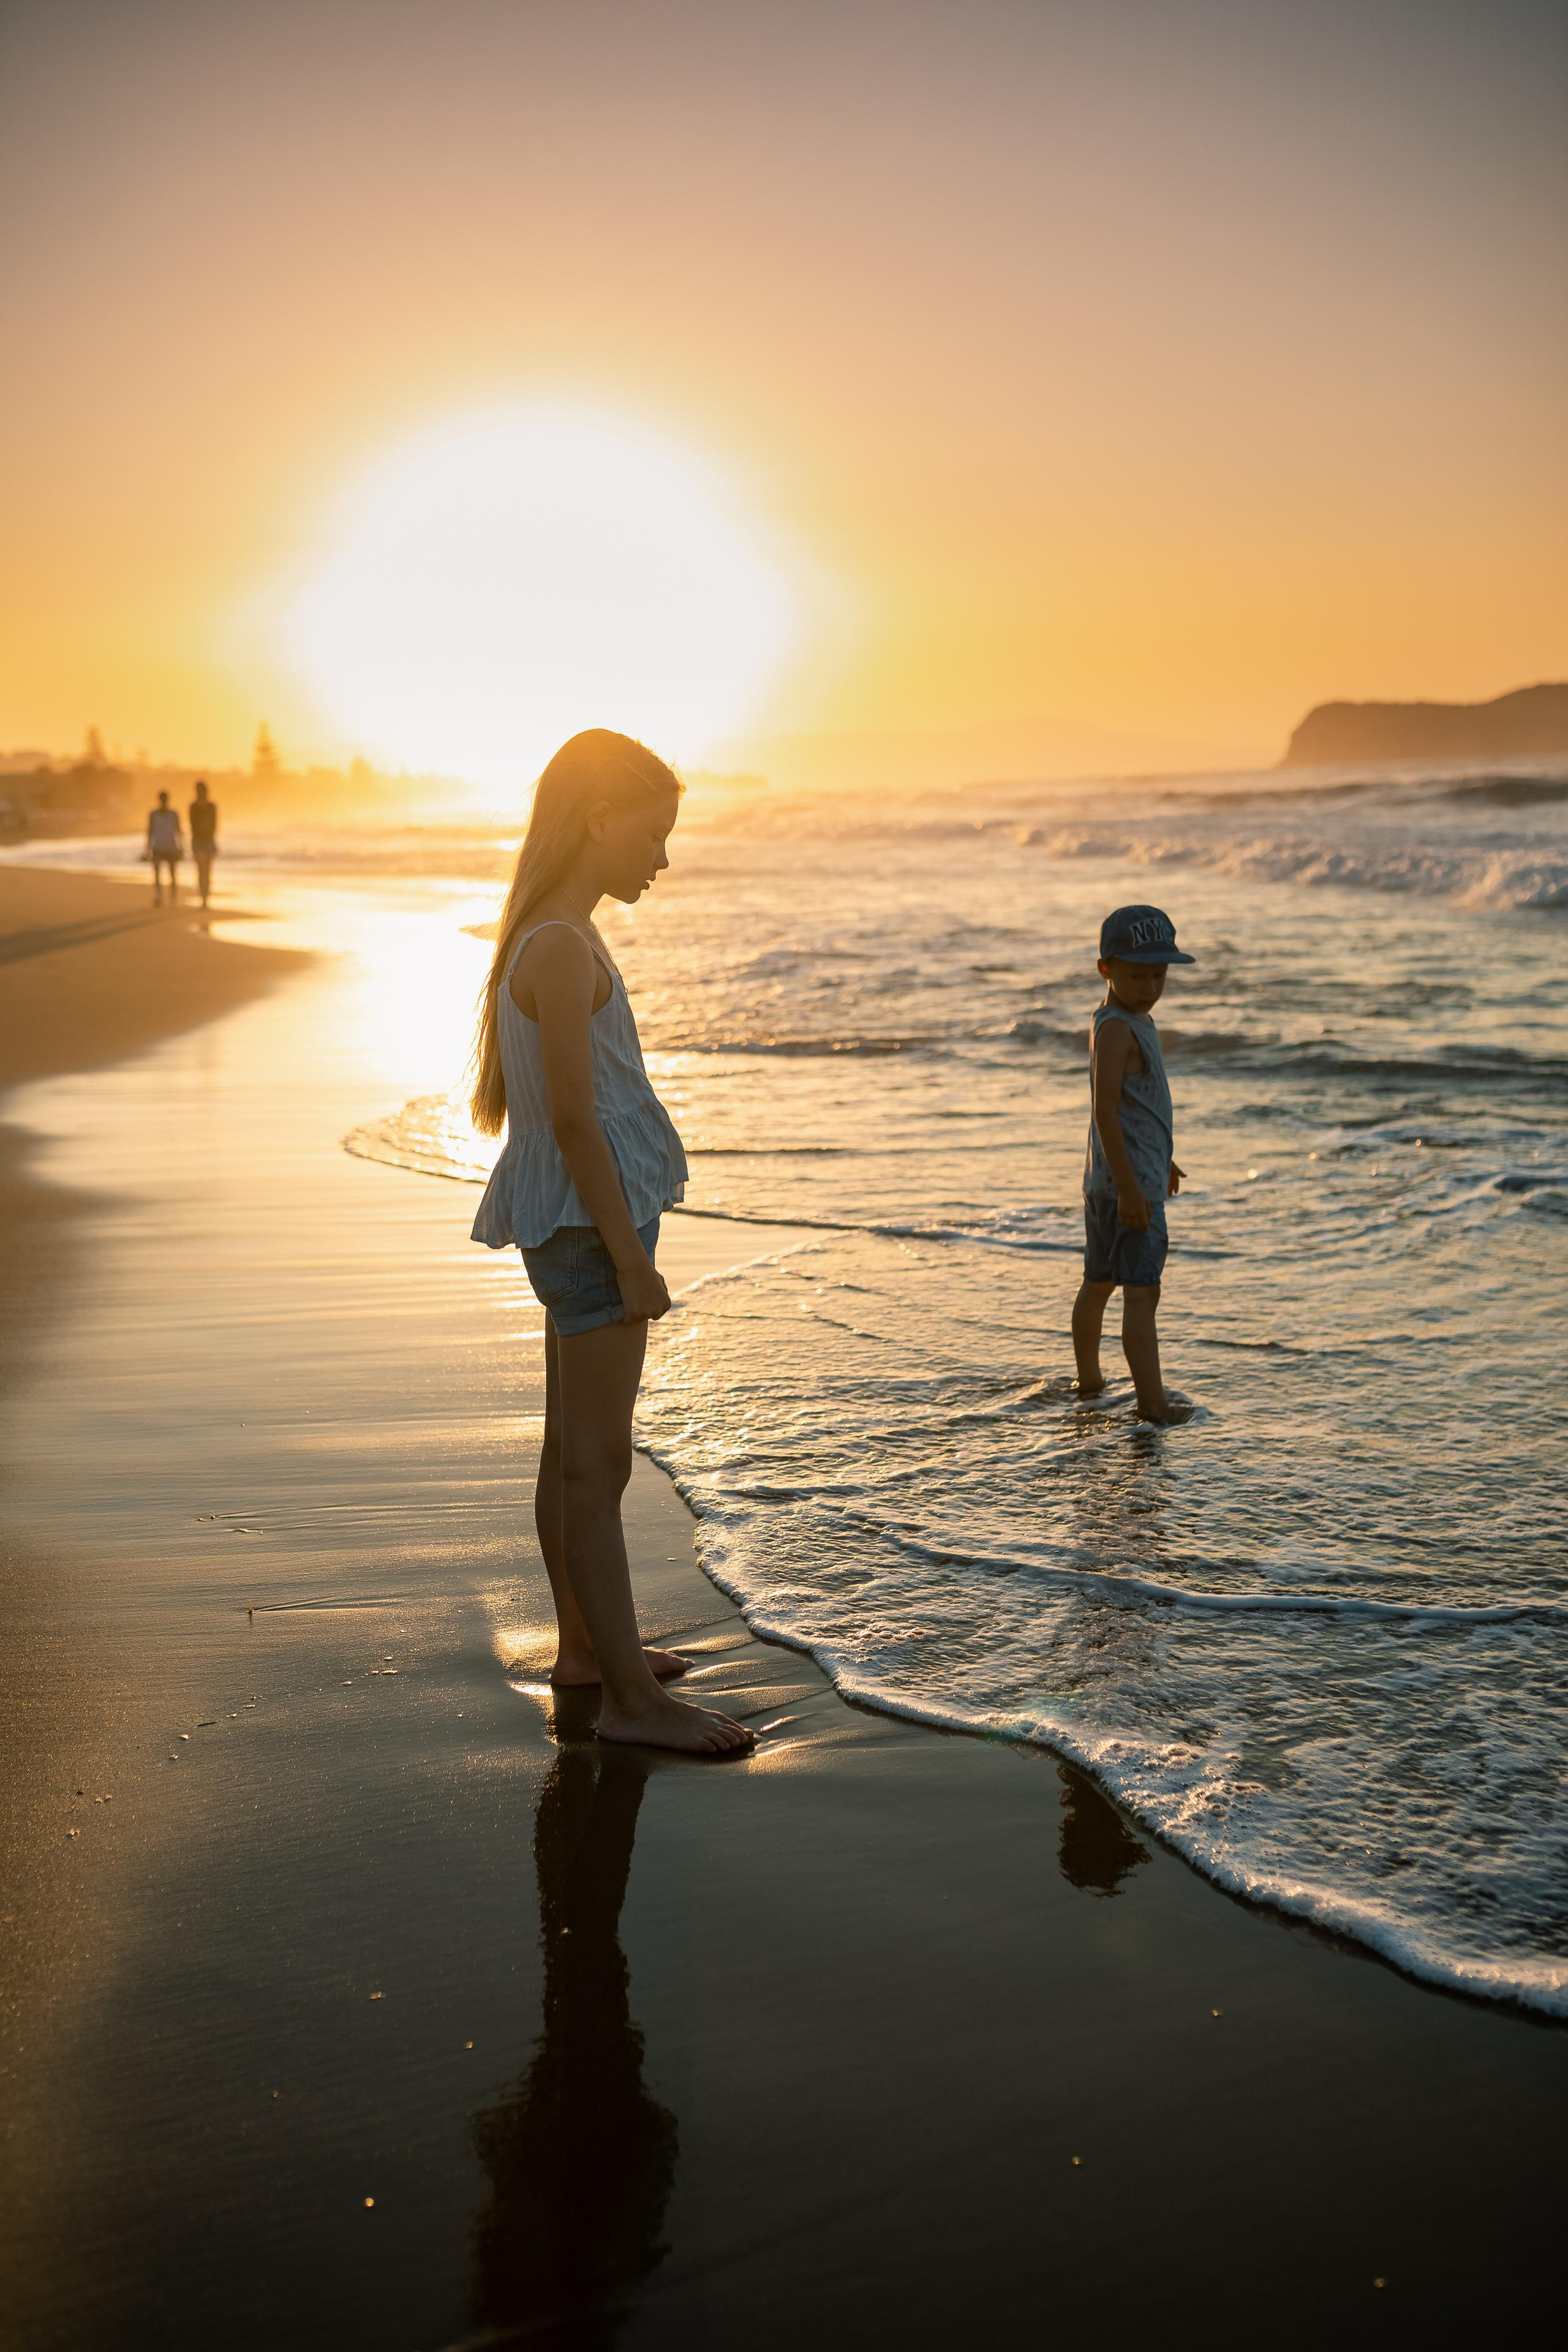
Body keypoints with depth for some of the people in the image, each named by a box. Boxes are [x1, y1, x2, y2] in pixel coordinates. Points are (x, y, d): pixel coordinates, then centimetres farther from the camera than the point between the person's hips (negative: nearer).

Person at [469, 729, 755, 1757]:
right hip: (591, 1222, -10)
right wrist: (631, 1257, -19)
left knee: (573, 1453, 18)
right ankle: (633, 1698, 0)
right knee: (597, 1463, -5)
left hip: (578, 1221, 10)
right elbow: (575, 1119, -21)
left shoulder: (552, 939, 13)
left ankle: (585, 1645, 30)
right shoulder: (563, 948, -18)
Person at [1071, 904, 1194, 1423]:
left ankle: (1088, 1380, 32)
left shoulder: (1135, 1021, 14)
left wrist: (1159, 1160, 35)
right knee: (1142, 1293, -10)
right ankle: (1152, 1401, -10)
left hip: (1109, 1183, 10)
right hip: (1128, 1184, -10)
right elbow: (1105, 1110, -24)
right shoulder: (1116, 1029, -18)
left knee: (1099, 1283, 20)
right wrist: (1129, 1187, -27)